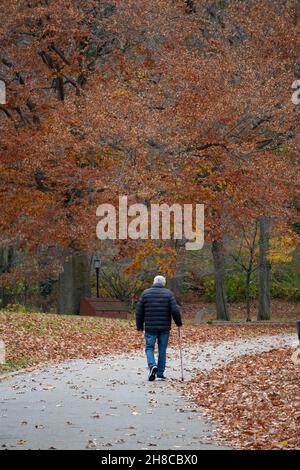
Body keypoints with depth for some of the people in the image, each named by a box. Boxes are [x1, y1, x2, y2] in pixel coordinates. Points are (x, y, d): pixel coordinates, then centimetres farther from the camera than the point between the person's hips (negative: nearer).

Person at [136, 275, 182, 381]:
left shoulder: (145, 293, 3)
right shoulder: (168, 294, 0)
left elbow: (139, 311, 4)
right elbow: (175, 310, -6)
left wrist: (139, 326, 13)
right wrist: (179, 323, 8)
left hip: (150, 327, 0)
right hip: (164, 328, 0)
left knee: (149, 347, 8)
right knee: (162, 349, 8)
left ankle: (152, 365, -18)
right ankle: (160, 374, 10)